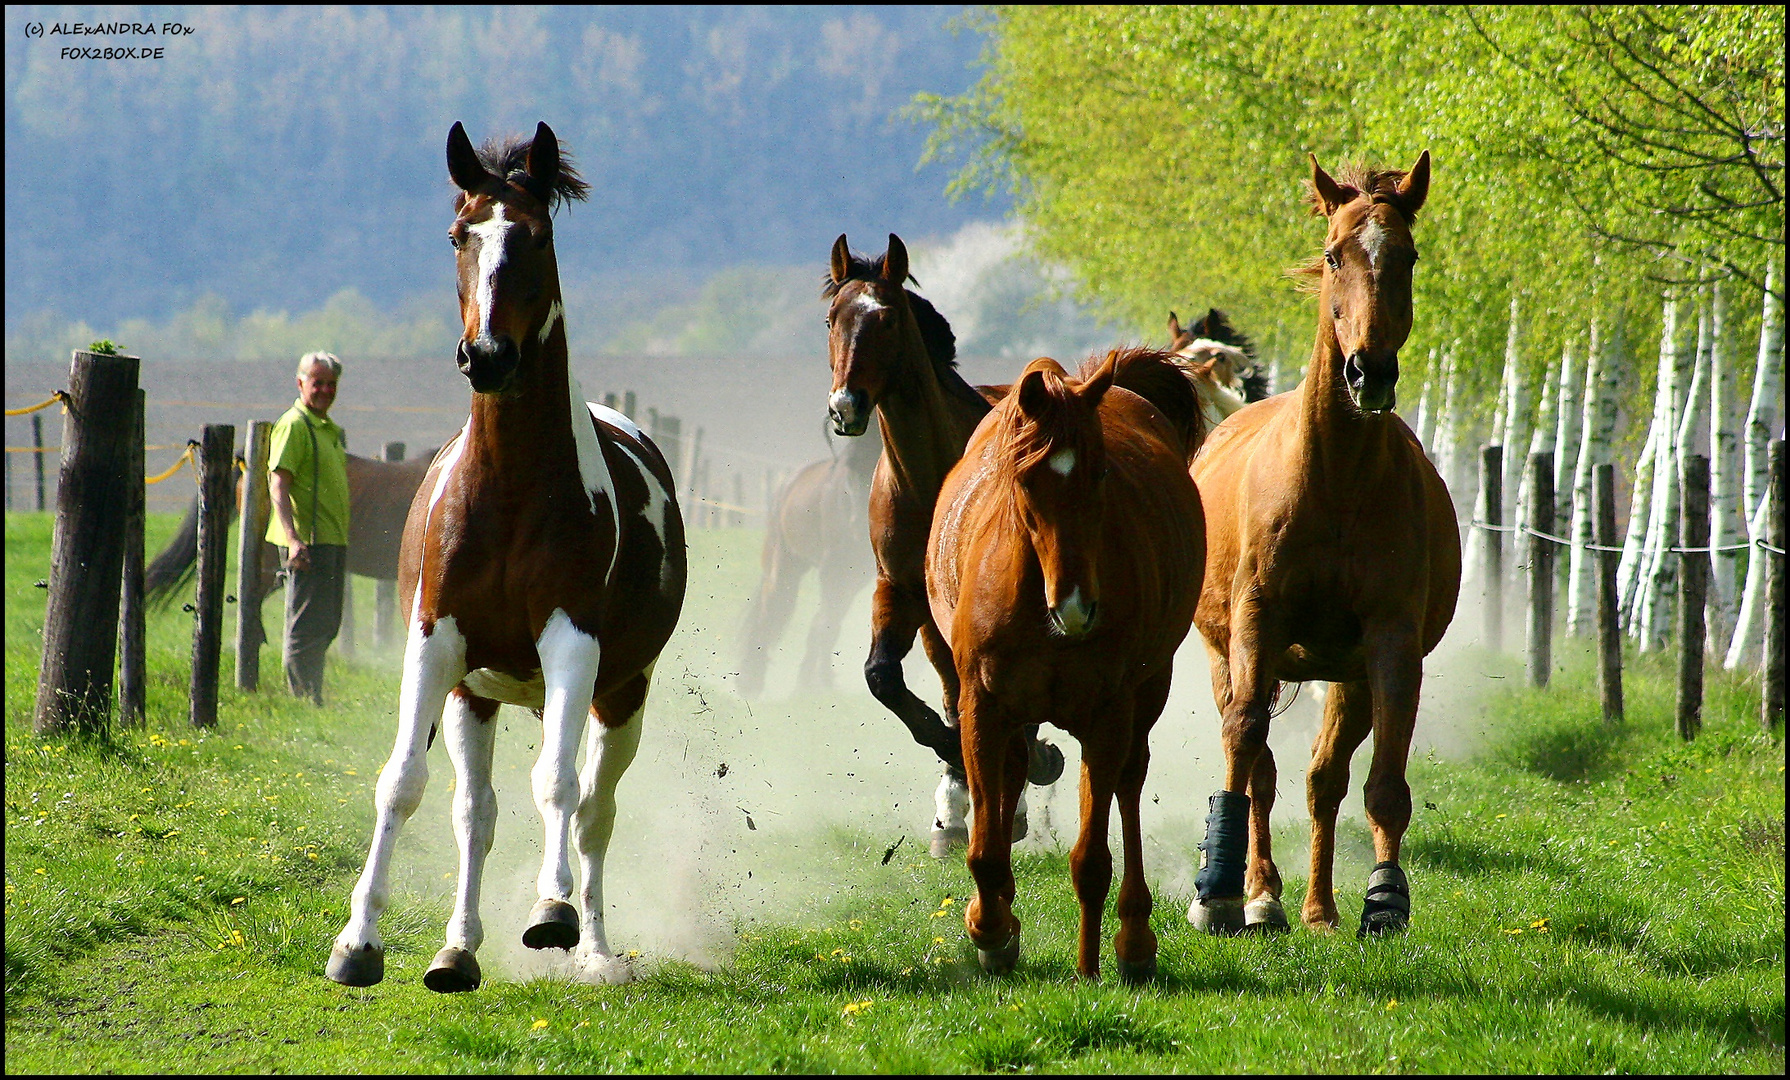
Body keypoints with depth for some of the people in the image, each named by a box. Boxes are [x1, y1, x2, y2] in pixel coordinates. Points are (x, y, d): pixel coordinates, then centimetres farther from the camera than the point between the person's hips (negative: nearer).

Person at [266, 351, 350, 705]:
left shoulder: (330, 430, 19)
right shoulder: (294, 425, -10)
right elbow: (278, 483, -18)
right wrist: (293, 538, -28)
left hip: (333, 541, 10)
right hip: (308, 542, -10)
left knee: (326, 626, 13)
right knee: (307, 626, -8)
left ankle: (314, 699, 19)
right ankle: (303, 699, -5)